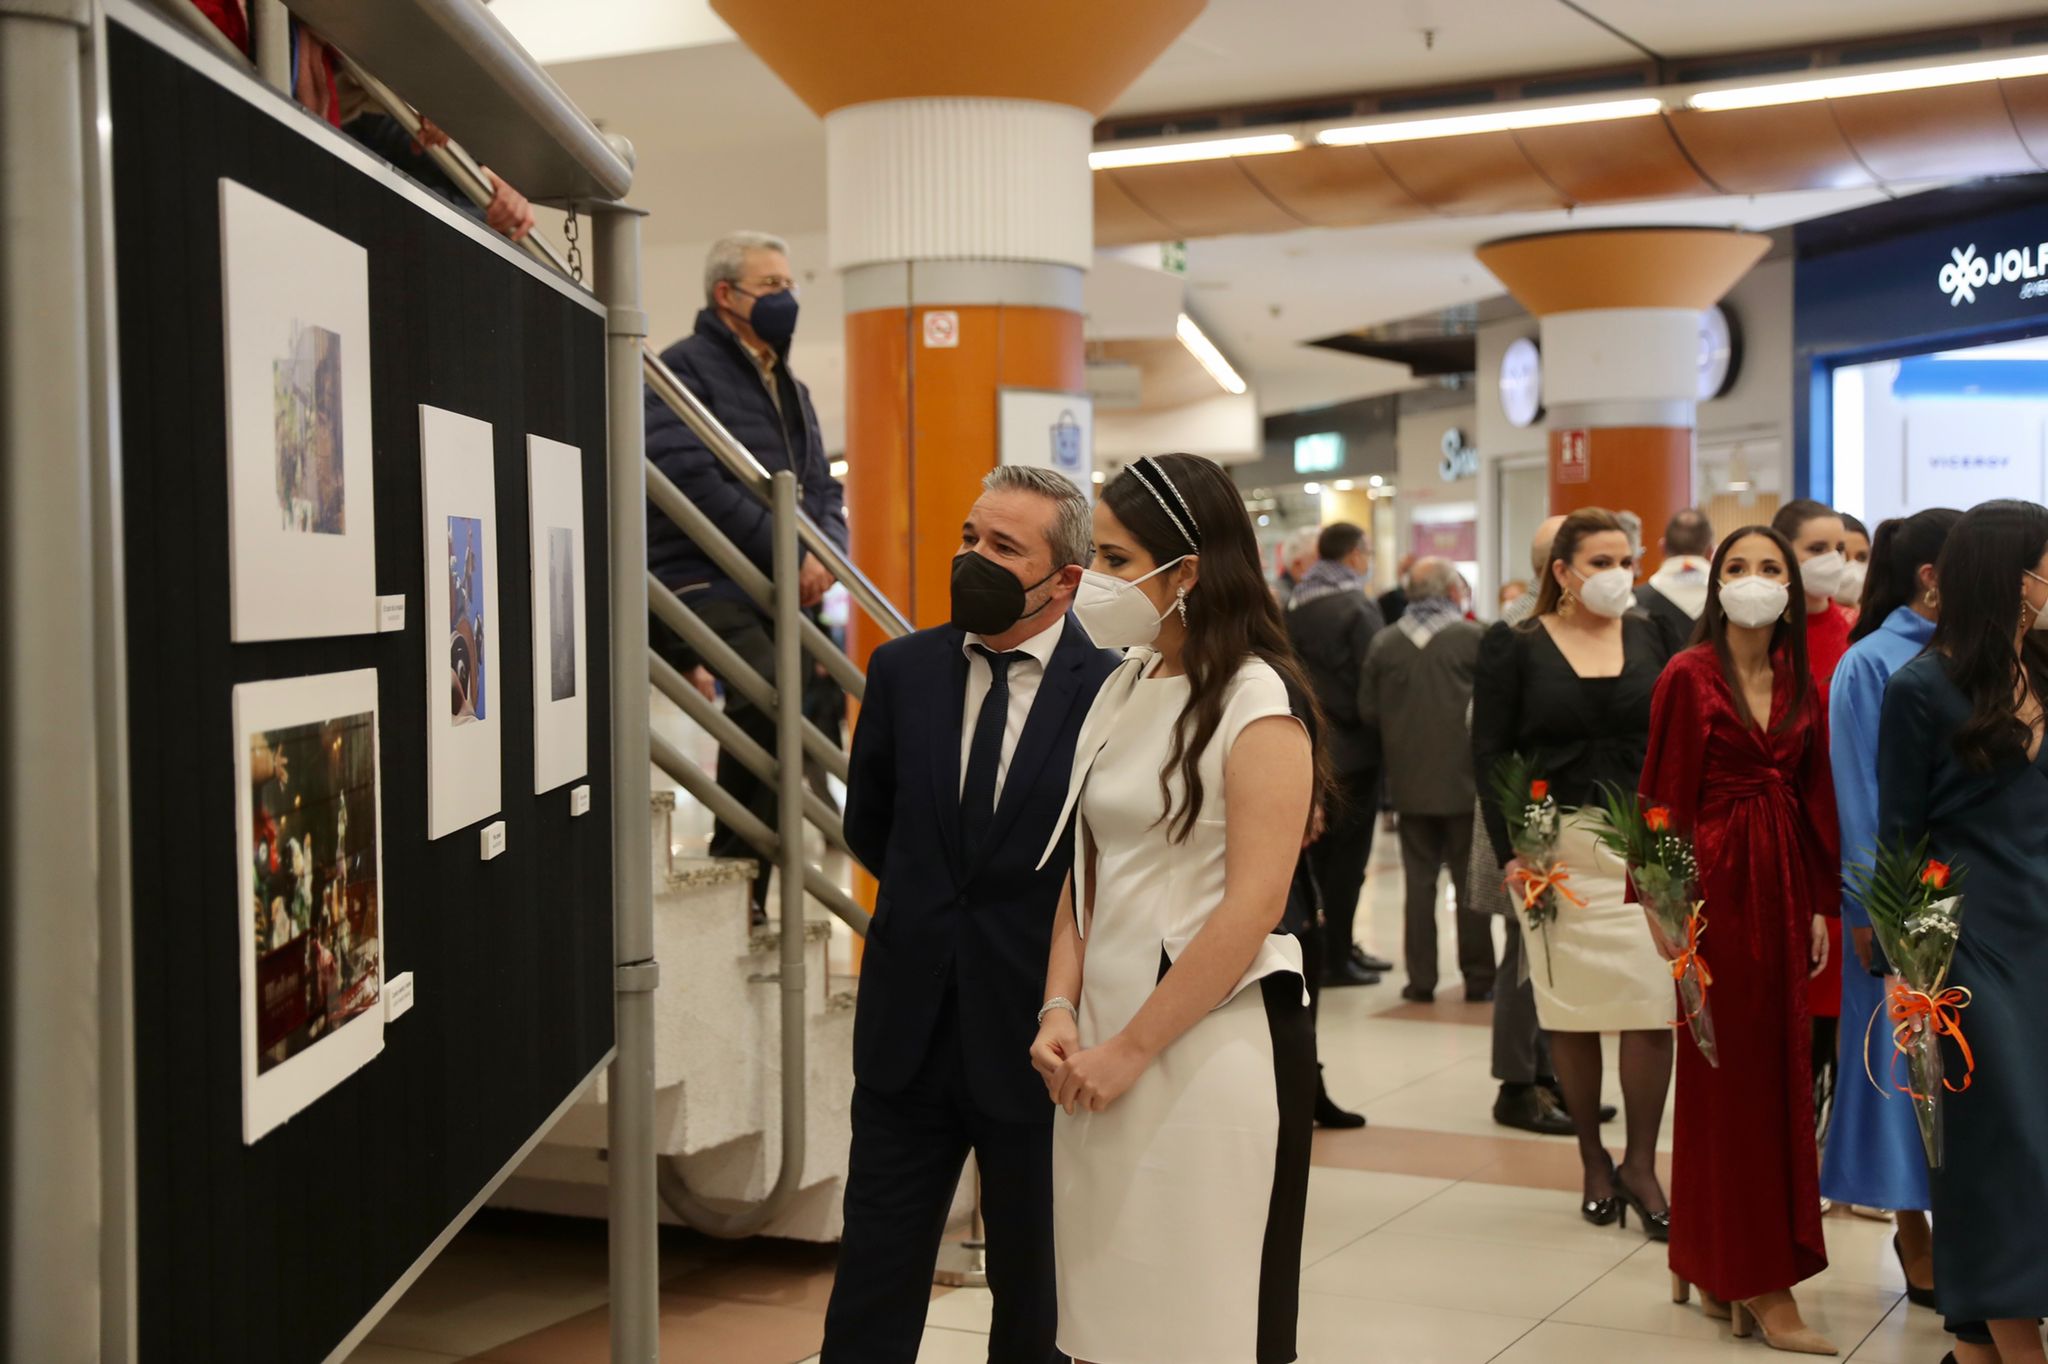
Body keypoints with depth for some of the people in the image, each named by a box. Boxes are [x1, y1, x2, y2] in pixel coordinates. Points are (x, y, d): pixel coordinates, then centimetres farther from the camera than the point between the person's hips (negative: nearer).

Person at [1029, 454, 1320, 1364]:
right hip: (1106, 1038, 6)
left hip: (1211, 1041, -6)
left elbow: (1251, 909, -15)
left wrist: (1132, 1048, -12)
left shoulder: (1254, 701, -10)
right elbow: (1086, 869, 13)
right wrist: (1060, 1011, -1)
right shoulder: (1120, 688, 11)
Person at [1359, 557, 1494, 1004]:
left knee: (1419, 879, 8)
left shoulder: (1385, 643, 0)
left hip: (1409, 781, 2)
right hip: (1464, 779, -2)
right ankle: (1478, 977, 10)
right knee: (1469, 879, 6)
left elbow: (1367, 711, 3)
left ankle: (1420, 977, 9)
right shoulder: (1473, 637, -8)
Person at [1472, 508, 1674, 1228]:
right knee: (1572, 1011, 4)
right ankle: (1594, 1163, 18)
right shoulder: (1515, 647, 1)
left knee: (1651, 1010, -6)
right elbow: (1490, 753, 0)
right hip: (1558, 845, -1)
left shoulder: (1649, 636, 9)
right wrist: (1510, 850, -8)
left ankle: (1641, 1166, 6)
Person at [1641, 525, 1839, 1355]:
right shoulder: (1689, 676, -6)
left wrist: (1819, 905, 7)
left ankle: (1714, 1265, 21)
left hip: (1782, 883, 6)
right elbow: (1667, 795, -8)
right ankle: (1761, 1285, 6)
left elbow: (1817, 799, 11)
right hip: (1716, 879, -5)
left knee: (1780, 1069, 8)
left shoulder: (1803, 688, 9)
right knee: (1728, 1074, 1)